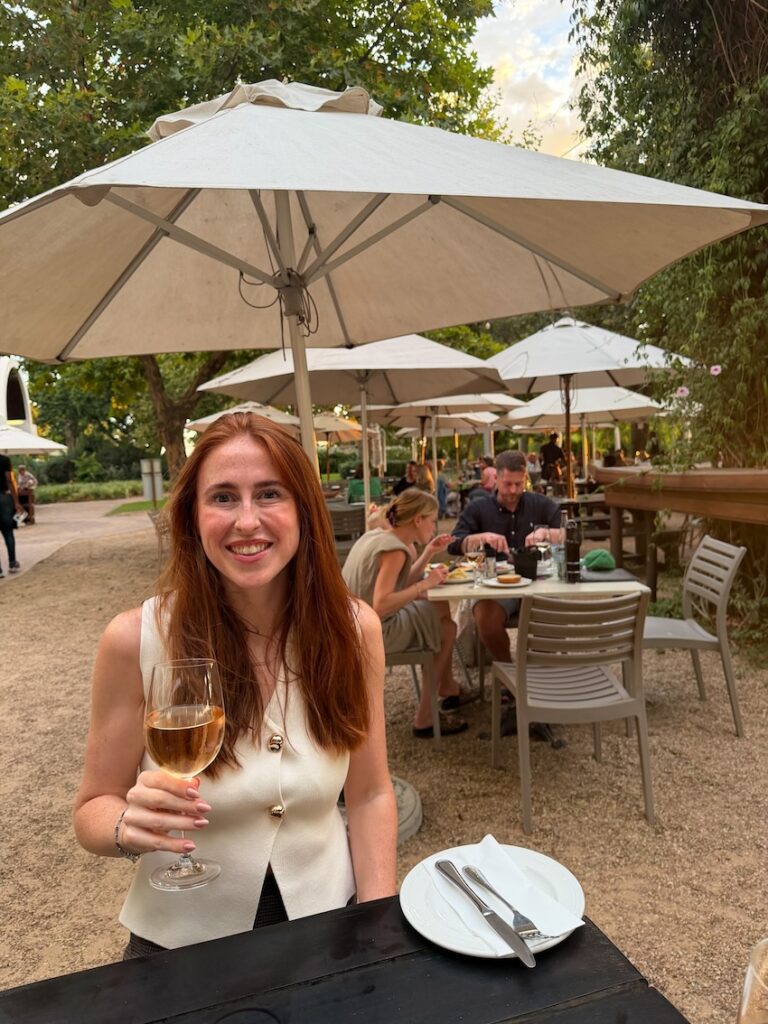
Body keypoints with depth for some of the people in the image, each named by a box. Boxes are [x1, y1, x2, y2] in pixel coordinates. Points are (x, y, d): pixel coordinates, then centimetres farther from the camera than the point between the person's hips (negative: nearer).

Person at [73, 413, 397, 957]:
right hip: (184, 942, 0)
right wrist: (129, 825, -25)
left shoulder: (354, 628, -11)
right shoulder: (135, 639, -17)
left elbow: (371, 795, -1)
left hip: (325, 921, 1)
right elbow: (94, 809, -5)